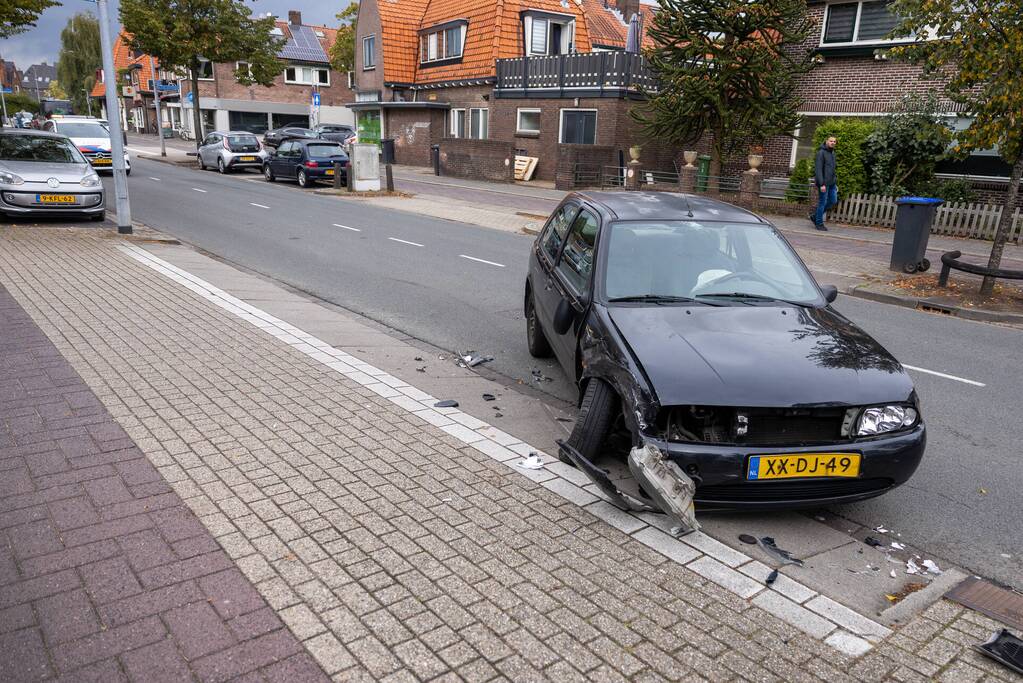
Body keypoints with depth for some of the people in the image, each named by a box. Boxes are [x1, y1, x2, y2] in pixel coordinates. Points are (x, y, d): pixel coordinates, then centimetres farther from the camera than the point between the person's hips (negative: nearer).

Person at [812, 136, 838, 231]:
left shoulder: (832, 153, 17)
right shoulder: (821, 152, -10)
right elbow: (818, 169, -16)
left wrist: (835, 183, 18)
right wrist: (821, 184, -22)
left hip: (831, 183, 8)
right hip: (824, 183, -8)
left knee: (833, 201, 10)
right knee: (822, 202, -3)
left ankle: (815, 216, 21)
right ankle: (819, 223, 7)